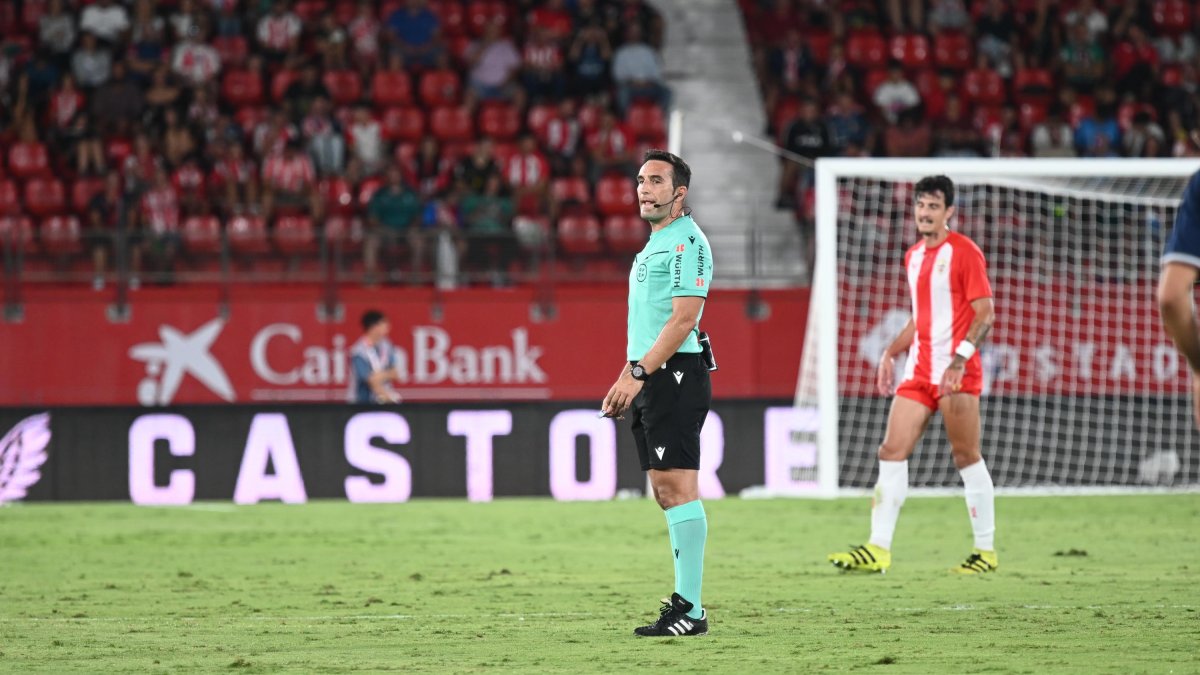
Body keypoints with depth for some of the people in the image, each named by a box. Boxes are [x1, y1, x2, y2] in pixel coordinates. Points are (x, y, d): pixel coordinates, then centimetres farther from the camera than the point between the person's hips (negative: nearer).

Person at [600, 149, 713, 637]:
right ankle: (685, 602, 10)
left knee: (677, 487, -12)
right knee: (667, 492, 9)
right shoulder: (653, 247, 21)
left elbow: (682, 320, -18)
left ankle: (690, 610, -13)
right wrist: (625, 380, 20)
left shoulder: (686, 243, -10)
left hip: (674, 377, -10)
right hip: (650, 381, 10)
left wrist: (638, 372, -21)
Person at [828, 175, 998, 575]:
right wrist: (891, 354, 16)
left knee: (966, 457, -3)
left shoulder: (964, 252, -7)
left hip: (957, 374, -7)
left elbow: (985, 313, -12)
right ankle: (878, 549, -4)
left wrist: (960, 357, -23)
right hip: (918, 371, 7)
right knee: (892, 451, -2)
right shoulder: (913, 257, 17)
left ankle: (986, 551, 7)